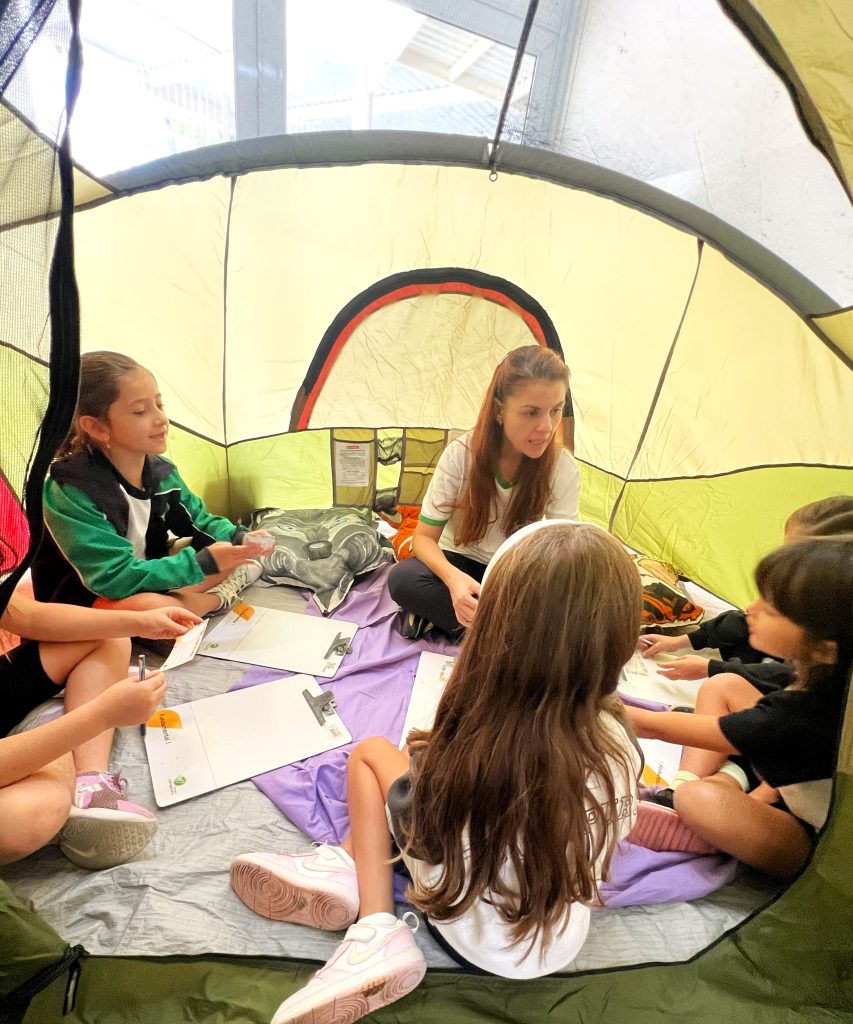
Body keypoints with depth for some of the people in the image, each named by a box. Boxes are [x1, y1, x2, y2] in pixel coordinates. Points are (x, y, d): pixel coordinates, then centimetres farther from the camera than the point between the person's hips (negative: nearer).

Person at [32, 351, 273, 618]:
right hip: (84, 603, -6)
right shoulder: (71, 493, -27)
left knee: (230, 552, 1)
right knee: (148, 606, -36)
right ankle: (217, 598, -10)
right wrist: (202, 563, -34)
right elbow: (115, 578, -31)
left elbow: (199, 520, 6)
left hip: (147, 576, 7)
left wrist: (239, 539, -15)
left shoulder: (160, 471, -6)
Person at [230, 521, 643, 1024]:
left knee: (370, 752, 10)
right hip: (556, 950, 4)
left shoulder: (465, 739, -28)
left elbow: (418, 826, -7)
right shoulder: (618, 743, -21)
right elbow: (610, 841, -1)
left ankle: (378, 930, 2)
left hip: (465, 935, -3)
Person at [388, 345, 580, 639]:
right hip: (460, 563, -1)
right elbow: (425, 537, -18)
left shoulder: (563, 469, -18)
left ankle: (437, 613, -22)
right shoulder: (461, 454, -22)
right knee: (403, 578, -32)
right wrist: (453, 577, -40)